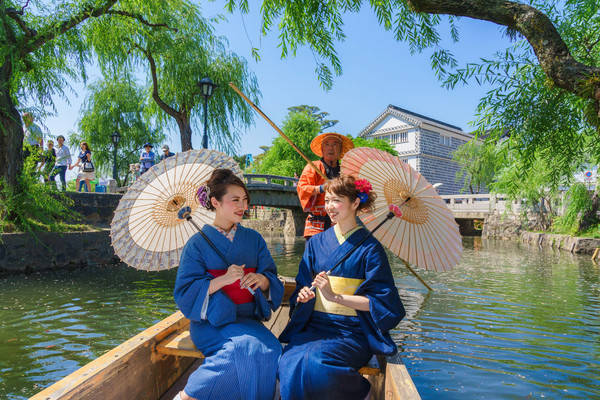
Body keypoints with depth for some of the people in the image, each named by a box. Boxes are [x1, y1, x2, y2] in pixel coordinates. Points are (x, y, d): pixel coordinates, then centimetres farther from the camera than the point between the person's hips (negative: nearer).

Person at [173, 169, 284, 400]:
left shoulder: (254, 239, 9)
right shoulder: (198, 243, -1)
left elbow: (272, 280, 8)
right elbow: (184, 293, -6)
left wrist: (262, 280, -16)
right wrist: (222, 280, -20)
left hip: (248, 319, 4)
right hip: (212, 321, -4)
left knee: (271, 348, -27)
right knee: (247, 347, -32)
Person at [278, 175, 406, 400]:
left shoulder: (370, 247, -1)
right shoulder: (316, 243, 12)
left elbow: (381, 301, -6)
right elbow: (302, 286, 16)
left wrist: (335, 296, -16)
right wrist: (303, 295, -8)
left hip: (352, 330, -3)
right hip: (314, 326, 3)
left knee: (316, 362, -30)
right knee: (289, 362, -27)